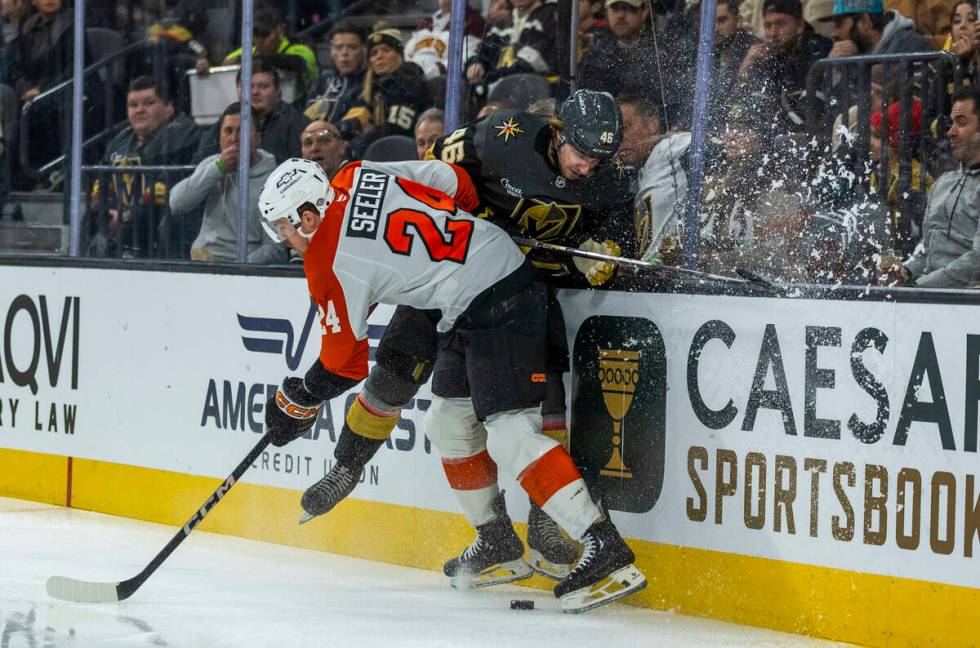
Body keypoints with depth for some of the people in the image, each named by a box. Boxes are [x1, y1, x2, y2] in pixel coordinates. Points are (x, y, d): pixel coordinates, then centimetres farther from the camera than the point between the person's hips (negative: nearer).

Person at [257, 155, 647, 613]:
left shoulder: (331, 261, -11)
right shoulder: (355, 178, 7)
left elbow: (345, 359, -3)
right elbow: (450, 180, 12)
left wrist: (300, 400, 13)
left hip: (496, 309, -10)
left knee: (510, 434, -17)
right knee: (449, 420, 19)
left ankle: (606, 550, -26)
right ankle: (496, 538, 31)